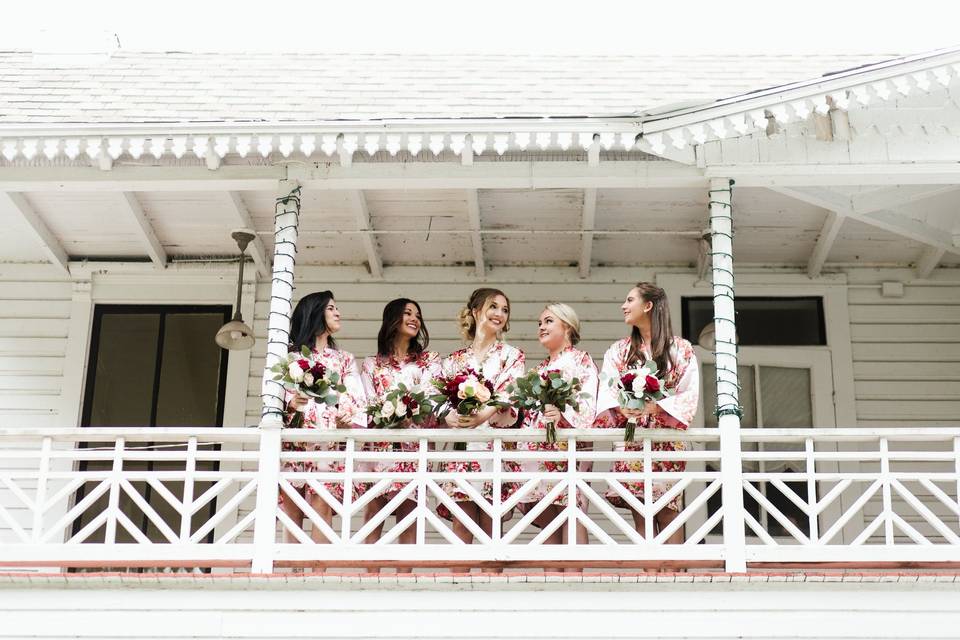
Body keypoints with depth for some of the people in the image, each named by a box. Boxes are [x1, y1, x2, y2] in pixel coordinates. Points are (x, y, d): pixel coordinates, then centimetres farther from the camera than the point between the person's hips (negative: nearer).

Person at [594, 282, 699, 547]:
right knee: (640, 514, -4)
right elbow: (607, 392, 2)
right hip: (630, 437, 2)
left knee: (667, 511, -7)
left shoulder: (681, 349, 6)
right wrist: (621, 407, -19)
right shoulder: (618, 351, 14)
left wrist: (656, 407, -17)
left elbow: (689, 394, -2)